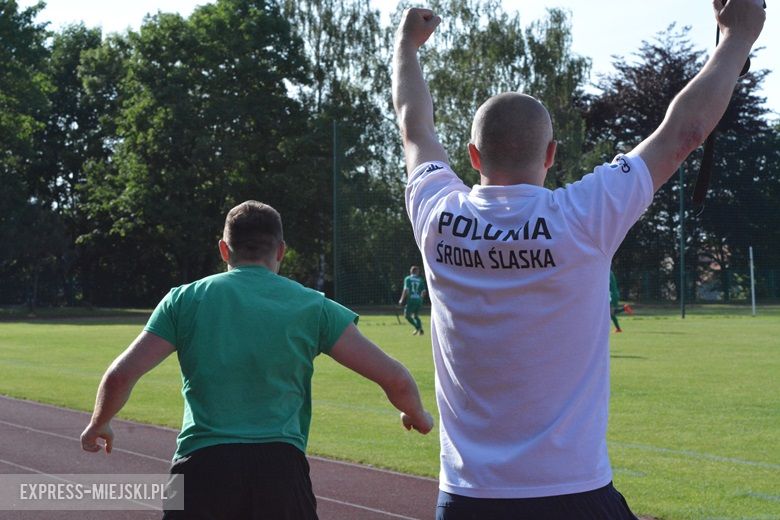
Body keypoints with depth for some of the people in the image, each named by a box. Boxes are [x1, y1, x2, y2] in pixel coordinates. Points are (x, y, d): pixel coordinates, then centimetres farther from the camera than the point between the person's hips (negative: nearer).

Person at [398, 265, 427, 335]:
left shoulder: (407, 279, 0)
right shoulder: (420, 280, 10)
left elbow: (406, 290, -9)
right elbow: (424, 291, 7)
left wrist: (402, 300, -5)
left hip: (411, 300, -5)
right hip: (419, 300, 5)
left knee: (407, 315, 1)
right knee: (416, 316, 15)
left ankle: (417, 327, -15)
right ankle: (420, 329, -2)